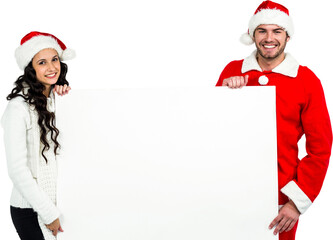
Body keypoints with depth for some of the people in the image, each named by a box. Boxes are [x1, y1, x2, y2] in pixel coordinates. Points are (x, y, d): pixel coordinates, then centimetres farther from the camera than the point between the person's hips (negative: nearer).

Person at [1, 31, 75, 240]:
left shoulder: (57, 98, 4)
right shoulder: (19, 108, -16)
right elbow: (17, 170, -18)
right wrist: (50, 214, -14)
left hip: (56, 203, 6)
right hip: (30, 210, -6)